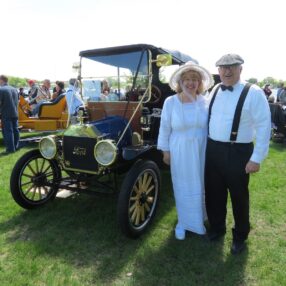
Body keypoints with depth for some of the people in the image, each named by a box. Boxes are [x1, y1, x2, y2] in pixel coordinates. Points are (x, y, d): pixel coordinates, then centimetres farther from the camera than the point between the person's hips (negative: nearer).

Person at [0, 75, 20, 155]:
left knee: (7, 131, -2)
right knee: (15, 130, 13)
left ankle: (10, 149, -1)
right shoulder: (14, 89, 10)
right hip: (15, 113, 7)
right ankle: (15, 146, 21)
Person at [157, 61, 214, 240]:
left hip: (201, 152, 2)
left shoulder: (204, 102, -2)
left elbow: (211, 126, 4)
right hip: (180, 152, -2)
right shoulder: (170, 102, -8)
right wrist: (165, 151, -2)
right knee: (183, 188, 11)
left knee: (200, 187, 15)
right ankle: (184, 222, 31)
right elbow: (165, 128, -3)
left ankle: (198, 220, 38)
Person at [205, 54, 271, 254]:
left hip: (238, 152, -5)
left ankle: (240, 236, 37)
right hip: (212, 149, 6)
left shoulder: (254, 93, -12)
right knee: (214, 192, 18)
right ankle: (216, 227, 44)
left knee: (238, 196, 12)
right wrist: (207, 145, 11)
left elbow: (264, 126, -13)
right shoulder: (214, 91, 7)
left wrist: (257, 158, -14)